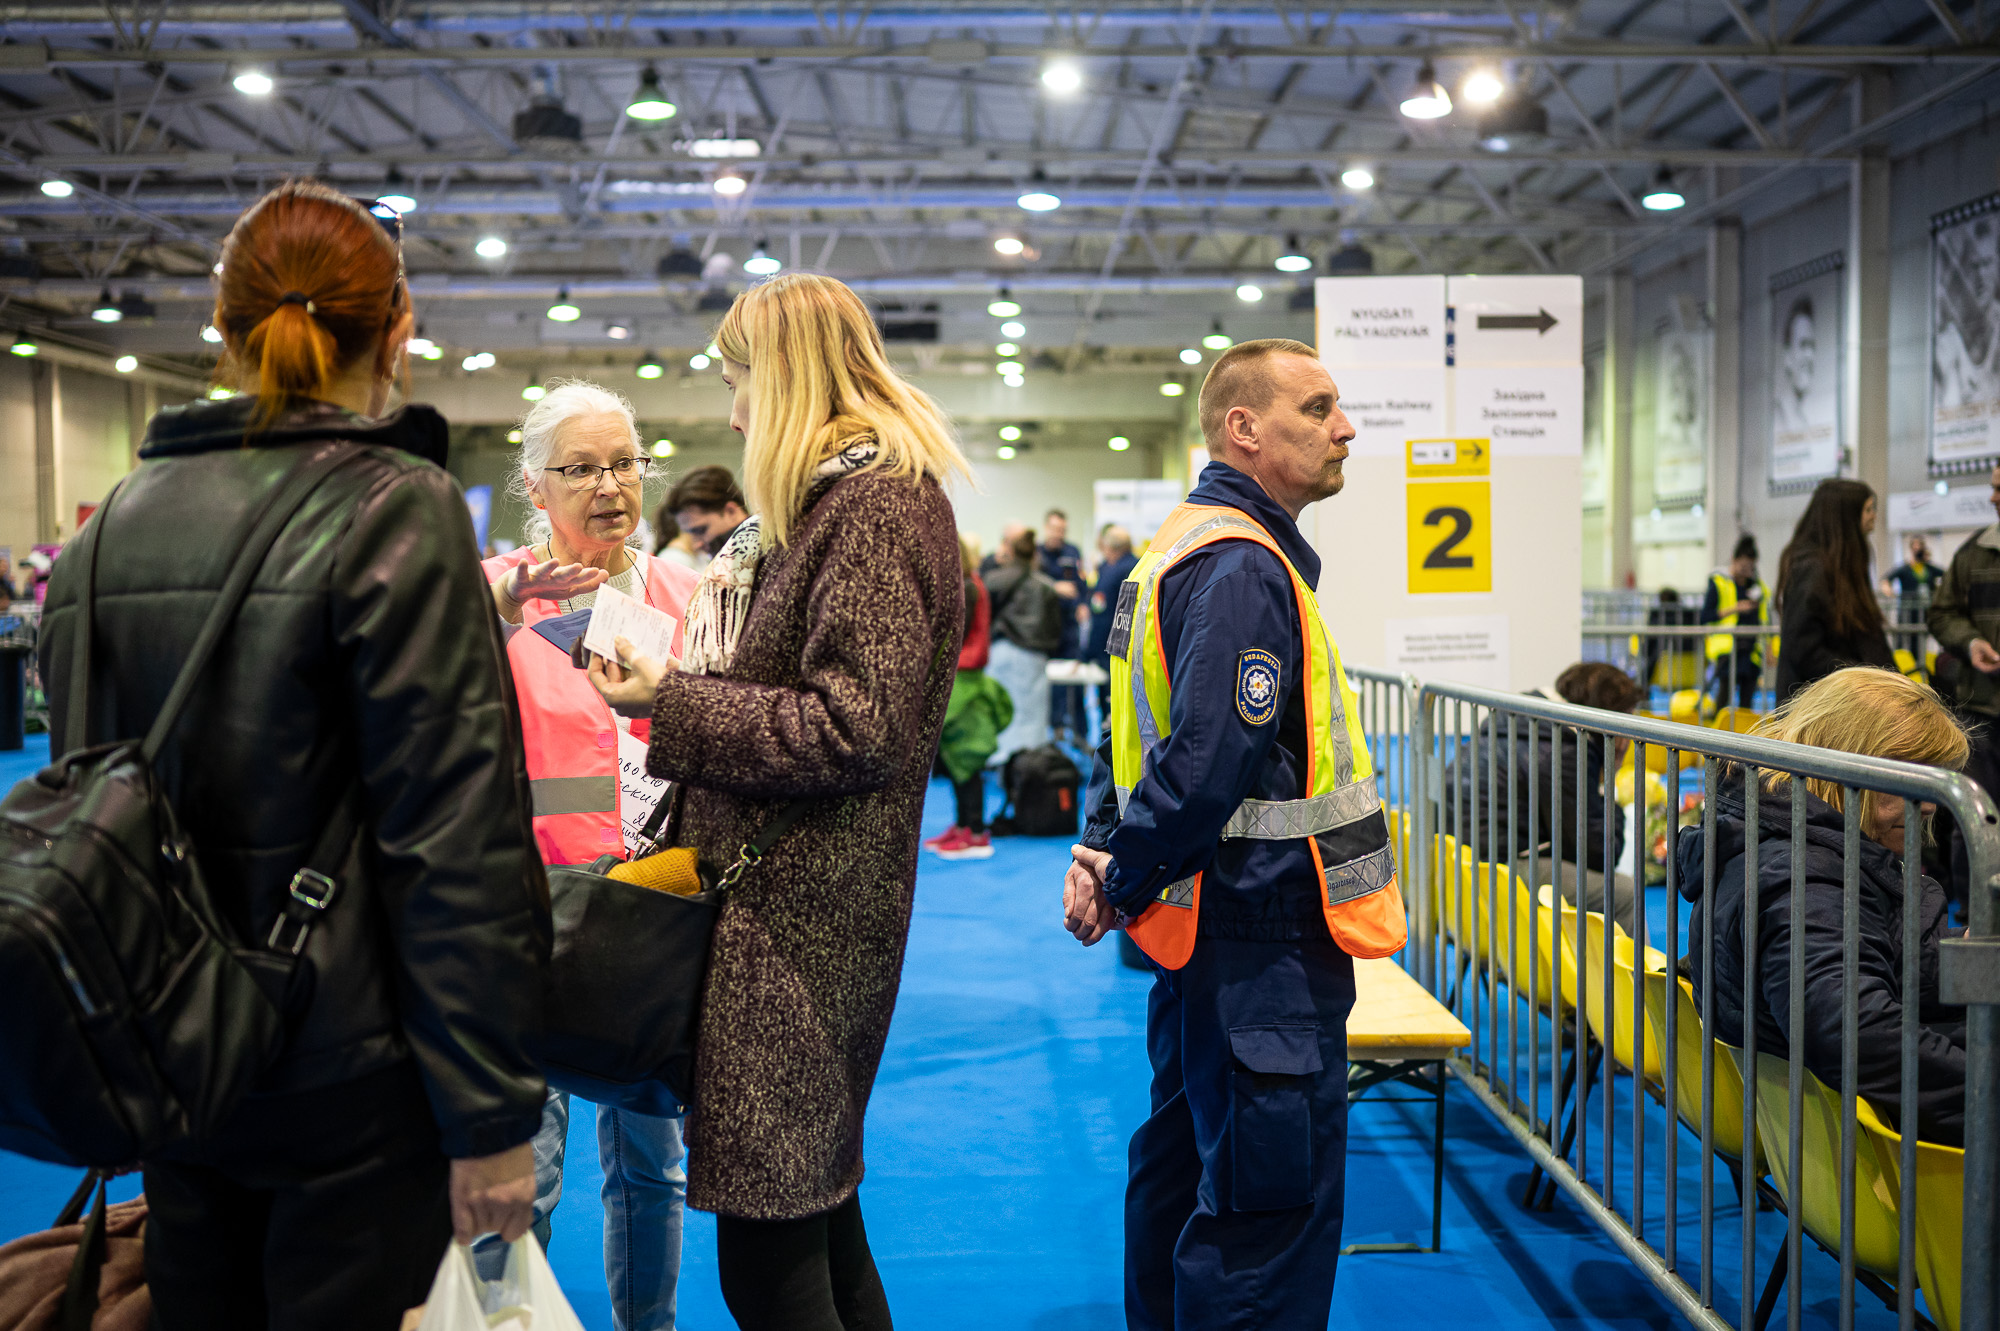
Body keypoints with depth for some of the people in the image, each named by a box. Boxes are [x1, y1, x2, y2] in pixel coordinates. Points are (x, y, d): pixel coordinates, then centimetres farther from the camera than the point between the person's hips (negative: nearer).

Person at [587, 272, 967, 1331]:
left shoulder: (878, 505, -13)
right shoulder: (854, 499, 18)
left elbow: (851, 729, -20)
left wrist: (671, 704, -14)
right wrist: (676, 681, 14)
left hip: (795, 920, -10)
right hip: (803, 907, 10)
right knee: (819, 1219, 18)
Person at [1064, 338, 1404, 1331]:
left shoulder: (1185, 545, 14)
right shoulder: (1243, 567, -20)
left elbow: (1140, 726, 16)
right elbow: (1208, 759, -28)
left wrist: (1107, 855, 4)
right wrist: (1123, 884, -14)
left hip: (1207, 935, 11)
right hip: (1265, 949, -11)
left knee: (1185, 1166, 21)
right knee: (1273, 1211, -2)